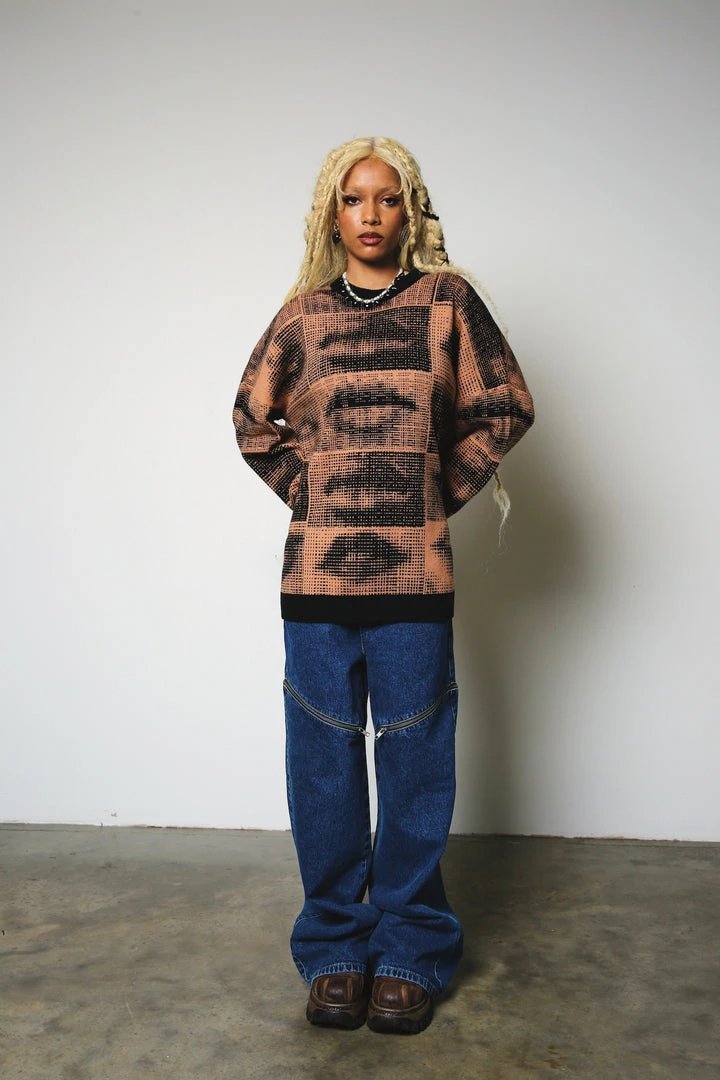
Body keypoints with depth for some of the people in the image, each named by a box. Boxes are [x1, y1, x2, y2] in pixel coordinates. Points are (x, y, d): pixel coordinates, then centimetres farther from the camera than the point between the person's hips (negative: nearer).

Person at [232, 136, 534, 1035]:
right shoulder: (303, 313, 10)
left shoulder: (447, 300, 6)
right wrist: (309, 489, 7)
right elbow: (254, 417, 18)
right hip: (316, 572, 2)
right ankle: (335, 950, 23)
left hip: (414, 574, -1)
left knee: (414, 763, 5)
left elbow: (506, 407, 8)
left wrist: (443, 493, 2)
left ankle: (410, 955, 21)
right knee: (323, 760, 7)